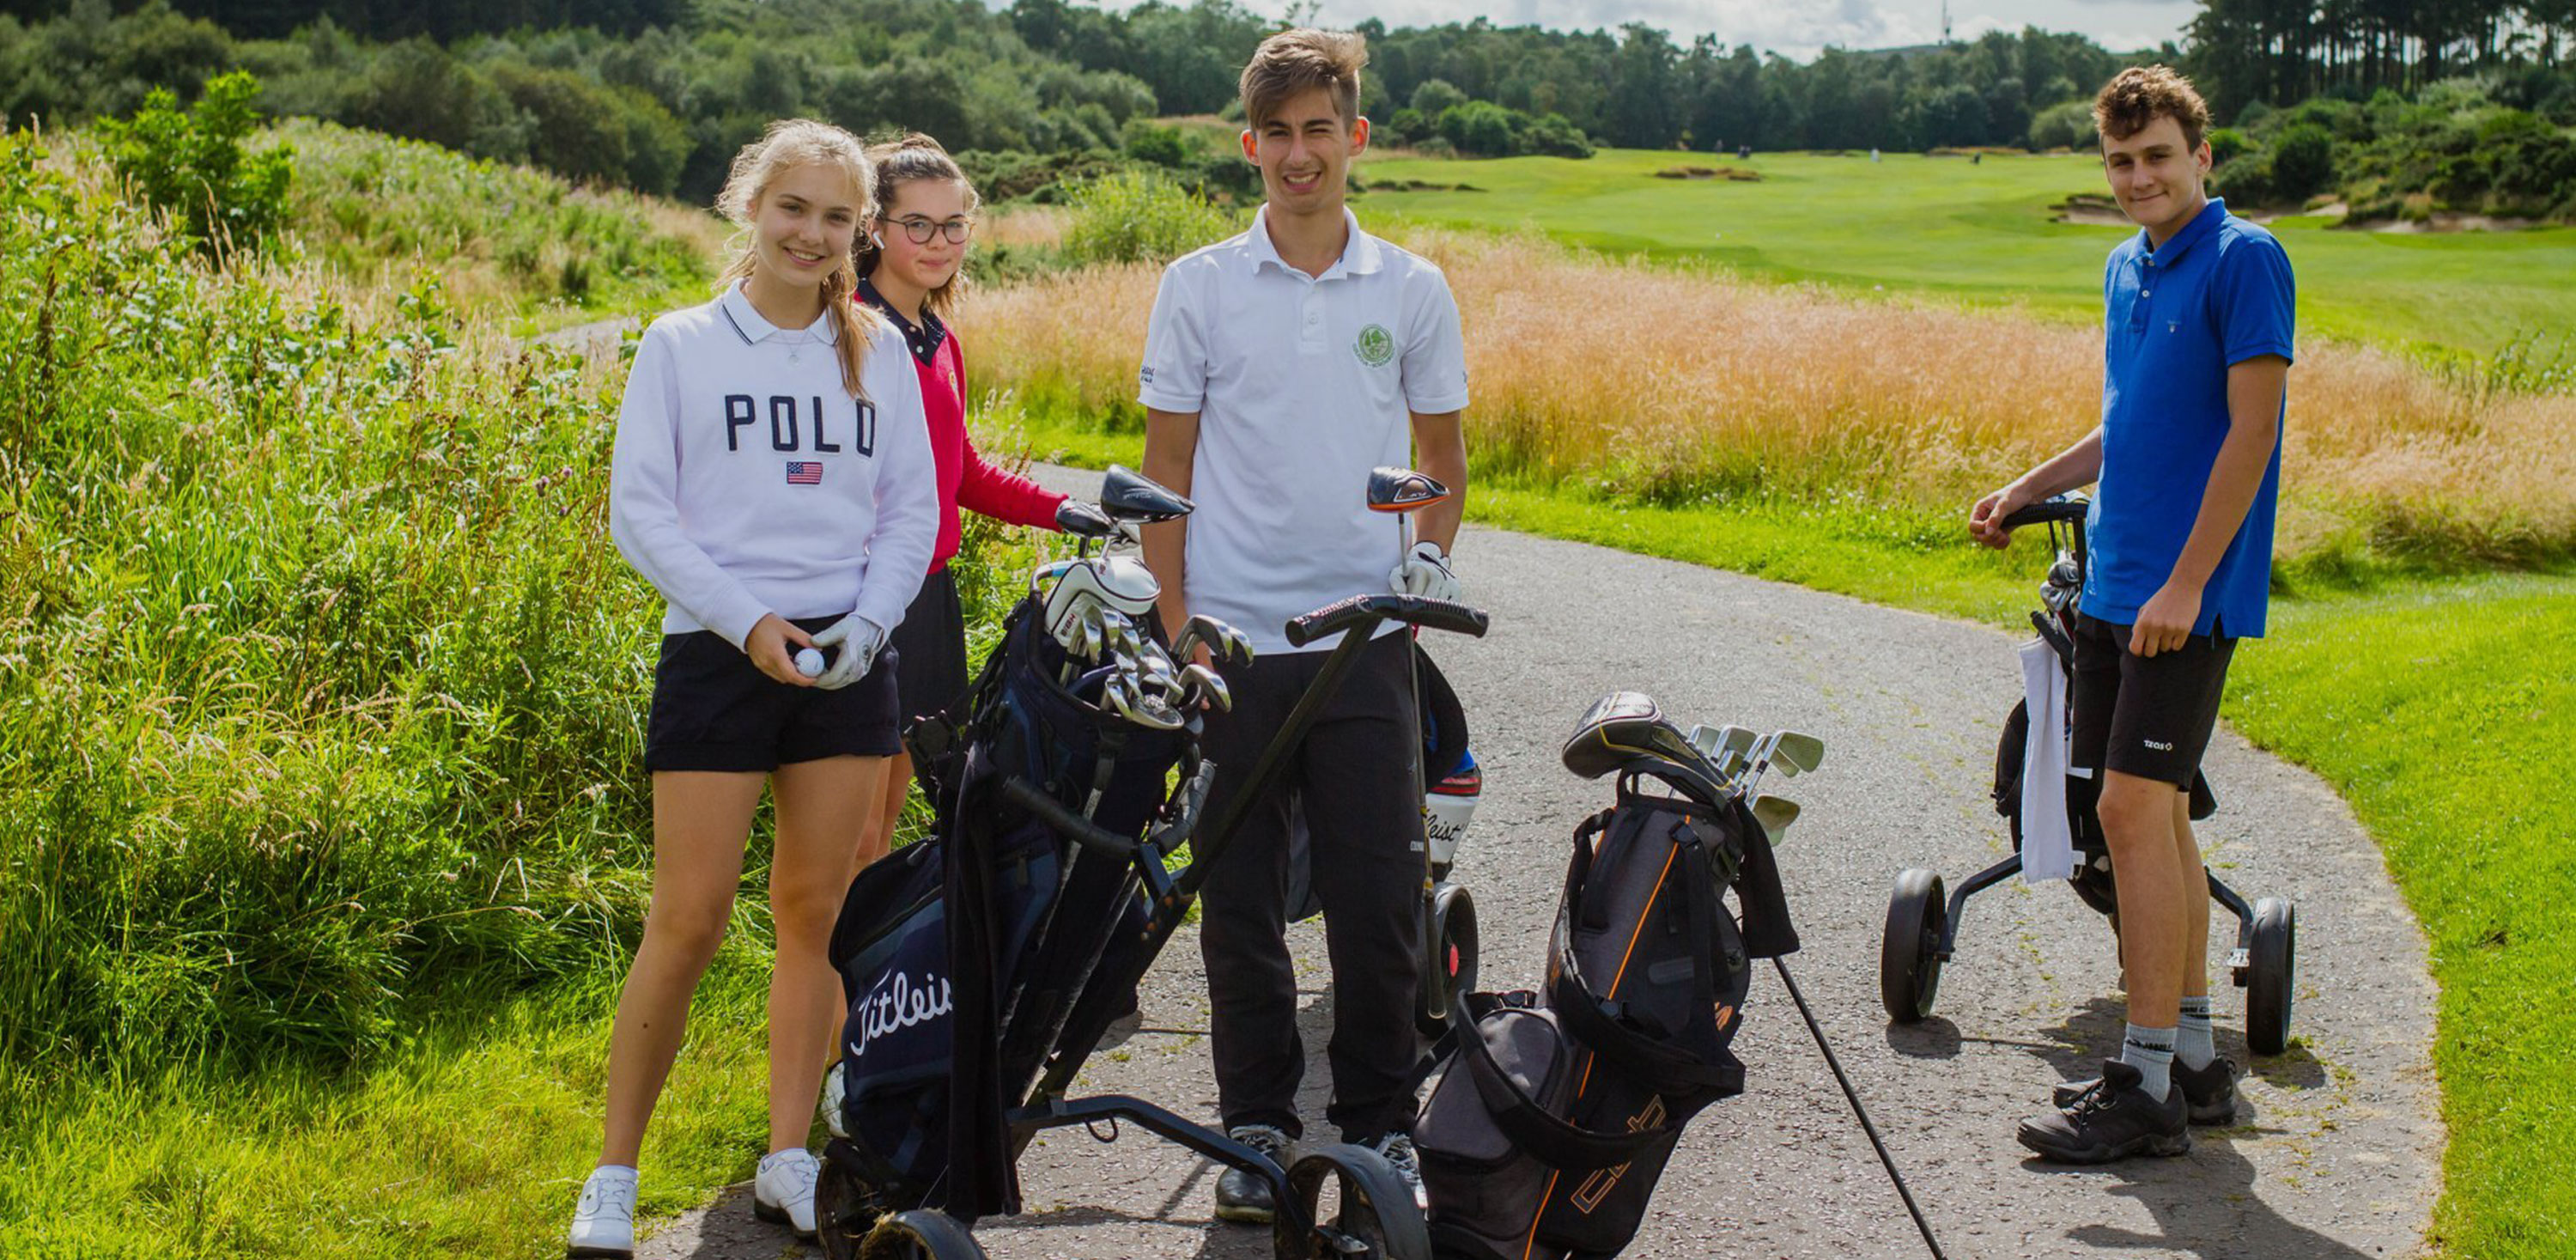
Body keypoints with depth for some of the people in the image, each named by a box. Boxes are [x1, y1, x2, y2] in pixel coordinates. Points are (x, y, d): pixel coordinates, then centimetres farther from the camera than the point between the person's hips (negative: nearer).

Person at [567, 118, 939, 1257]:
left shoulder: (878, 350, 9)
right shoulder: (682, 345, 2)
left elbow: (912, 510, 10)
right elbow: (639, 510, -2)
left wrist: (866, 623, -6)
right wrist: (746, 620, -13)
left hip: (845, 658, 3)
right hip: (718, 652, -3)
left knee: (816, 910, 6)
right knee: (689, 920, -6)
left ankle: (788, 1162, 17)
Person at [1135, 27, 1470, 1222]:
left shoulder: (1412, 291, 5)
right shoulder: (1199, 287, 2)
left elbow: (1443, 459, 15)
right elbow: (1168, 471, 4)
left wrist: (1432, 550, -4)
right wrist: (1175, 629, -3)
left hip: (1365, 638, 1)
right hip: (1232, 641, 0)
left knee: (1378, 895, 3)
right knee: (1240, 899, 6)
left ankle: (1381, 1121, 18)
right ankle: (1256, 1122, 20)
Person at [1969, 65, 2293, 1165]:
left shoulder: (2244, 260, -10)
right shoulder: (2125, 268, 15)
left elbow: (2251, 429, -15)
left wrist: (2186, 582, -19)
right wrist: (2026, 489, 21)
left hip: (2187, 591, -8)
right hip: (2112, 581, 8)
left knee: (2134, 811, -11)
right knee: (2153, 816, 11)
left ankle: (2146, 1089, -6)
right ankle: (2193, 1060, 21)